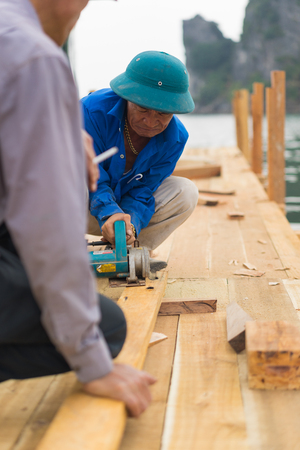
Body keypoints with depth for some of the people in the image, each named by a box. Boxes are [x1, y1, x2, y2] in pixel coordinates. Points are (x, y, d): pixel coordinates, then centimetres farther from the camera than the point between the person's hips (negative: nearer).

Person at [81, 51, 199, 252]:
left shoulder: (175, 138, -16)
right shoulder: (94, 110, -27)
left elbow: (142, 189, -16)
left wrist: (130, 222, -38)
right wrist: (109, 214, -47)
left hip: (129, 205, 4)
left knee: (186, 192, -19)